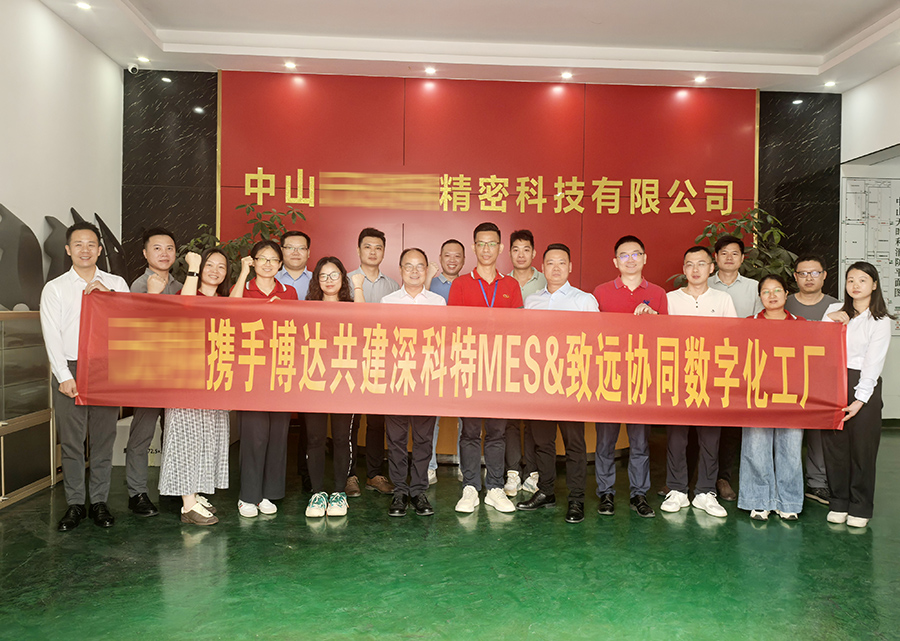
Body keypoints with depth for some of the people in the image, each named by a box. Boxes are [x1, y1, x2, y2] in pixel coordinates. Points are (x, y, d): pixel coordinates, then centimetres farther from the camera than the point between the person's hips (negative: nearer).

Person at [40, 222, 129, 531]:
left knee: (103, 438, 5)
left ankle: (99, 502, 16)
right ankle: (75, 504, 15)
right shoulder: (54, 288, 6)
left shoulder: (116, 284, 9)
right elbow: (52, 335, 0)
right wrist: (64, 376, -8)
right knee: (71, 439, 4)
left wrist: (107, 296, -12)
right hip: (69, 369, 0)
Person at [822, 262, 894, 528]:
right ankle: (838, 502, 18)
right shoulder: (834, 311, 11)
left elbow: (873, 362, -6)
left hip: (863, 385, -3)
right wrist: (828, 322, -5)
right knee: (834, 444, 5)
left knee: (862, 446, 1)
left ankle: (860, 508, 15)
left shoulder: (880, 321, 1)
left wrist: (860, 399, -14)